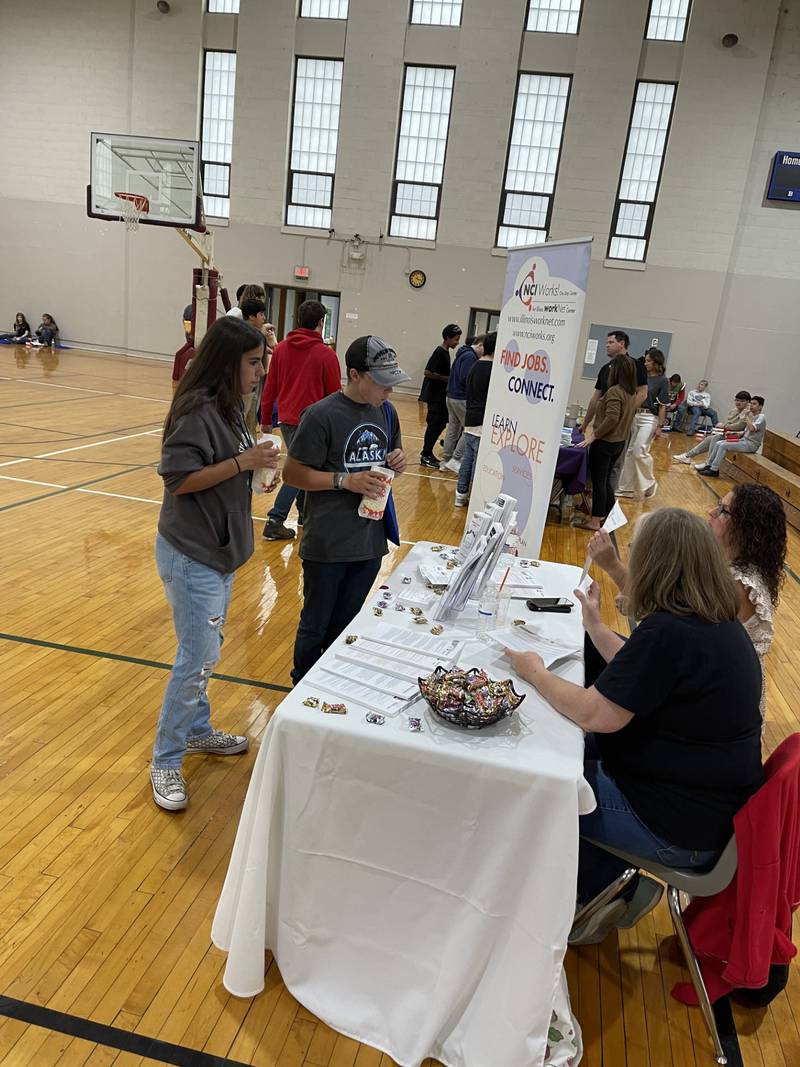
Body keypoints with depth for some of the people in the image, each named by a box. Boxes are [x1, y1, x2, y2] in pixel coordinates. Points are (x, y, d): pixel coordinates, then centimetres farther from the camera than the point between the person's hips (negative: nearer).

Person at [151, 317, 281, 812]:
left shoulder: (231, 408, 7)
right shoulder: (198, 411, -21)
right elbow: (178, 478, -23)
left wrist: (257, 463, -1)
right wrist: (242, 462, -24)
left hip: (219, 552, 9)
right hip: (191, 556, -9)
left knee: (206, 652, 21)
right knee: (198, 660, -2)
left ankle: (198, 730, 39)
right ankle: (166, 762, 15)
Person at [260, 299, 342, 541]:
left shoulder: (281, 348, 4)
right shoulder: (326, 354, -9)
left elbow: (270, 387, 7)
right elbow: (334, 394, -4)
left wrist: (266, 419, 15)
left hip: (286, 419, 6)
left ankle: (304, 512, 30)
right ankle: (275, 521, -10)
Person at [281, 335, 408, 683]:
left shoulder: (386, 412, 4)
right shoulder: (321, 415, -15)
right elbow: (293, 473, -13)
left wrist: (398, 461, -5)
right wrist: (346, 480, -23)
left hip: (370, 541, 6)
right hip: (327, 545, -5)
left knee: (345, 627, 20)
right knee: (315, 627, 12)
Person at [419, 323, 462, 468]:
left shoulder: (445, 352, 12)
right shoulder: (439, 352, -16)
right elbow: (428, 372, -21)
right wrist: (446, 378, -16)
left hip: (441, 395, 9)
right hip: (434, 395, -9)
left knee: (441, 422, 12)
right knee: (434, 424, -5)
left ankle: (428, 453, 20)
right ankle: (425, 456, 4)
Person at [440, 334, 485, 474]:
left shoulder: (463, 354, 17)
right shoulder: (470, 357, -15)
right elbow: (466, 379, -22)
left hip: (452, 396, 10)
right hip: (462, 398, -10)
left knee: (453, 429, 12)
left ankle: (446, 460, 16)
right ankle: (456, 459, -5)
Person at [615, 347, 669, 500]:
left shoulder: (663, 381, -7)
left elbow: (663, 406, -8)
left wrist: (660, 426, -12)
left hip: (649, 418, -6)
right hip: (635, 416, 6)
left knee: (640, 451, -12)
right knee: (630, 451, 7)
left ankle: (649, 484, 9)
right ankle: (627, 487, 17)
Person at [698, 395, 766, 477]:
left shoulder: (761, 417, -12)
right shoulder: (751, 415, 14)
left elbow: (752, 428, -30)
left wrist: (747, 416, -19)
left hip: (752, 444, -9)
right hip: (744, 440, 9)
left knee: (723, 445, -23)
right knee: (718, 443, -4)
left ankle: (714, 470, -20)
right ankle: (709, 465, -3)